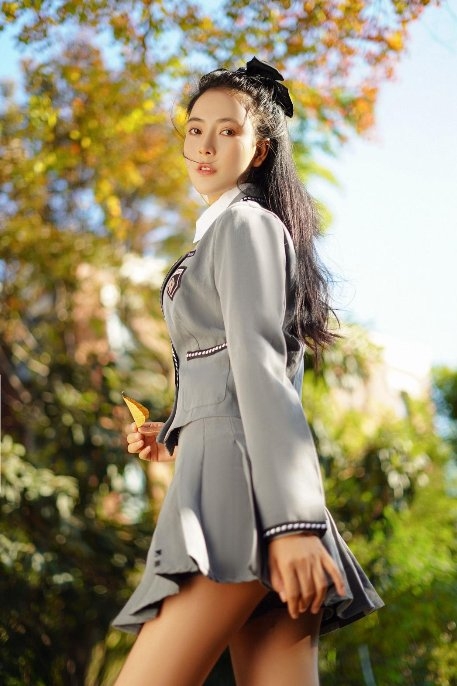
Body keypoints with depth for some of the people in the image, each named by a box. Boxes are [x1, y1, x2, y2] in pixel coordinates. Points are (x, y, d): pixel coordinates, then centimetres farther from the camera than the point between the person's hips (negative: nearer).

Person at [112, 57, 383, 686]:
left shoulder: (242, 222, 1)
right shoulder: (236, 231, 30)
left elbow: (259, 361, -13)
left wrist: (289, 519, -22)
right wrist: (170, 439, 24)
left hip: (234, 476, -10)